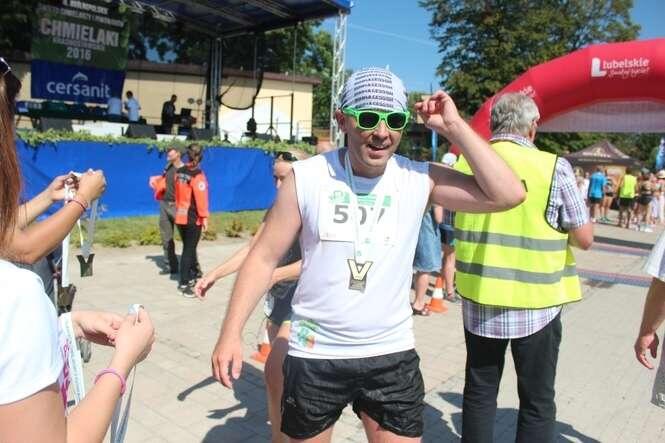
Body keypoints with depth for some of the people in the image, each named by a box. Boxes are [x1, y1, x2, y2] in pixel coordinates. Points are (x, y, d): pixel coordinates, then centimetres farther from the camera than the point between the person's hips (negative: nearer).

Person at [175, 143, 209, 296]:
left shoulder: (179, 172, 7)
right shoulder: (197, 175, -16)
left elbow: (177, 193, 14)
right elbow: (201, 197, -19)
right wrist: (204, 217, -14)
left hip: (180, 216, 7)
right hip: (193, 218, -7)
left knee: (189, 248, 19)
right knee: (189, 250, -2)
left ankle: (191, 277, 32)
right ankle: (184, 284, 1)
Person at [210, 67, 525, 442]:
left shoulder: (419, 179, -7)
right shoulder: (306, 177, -10)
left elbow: (508, 195, -14)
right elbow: (265, 258, -5)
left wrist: (454, 127, -14)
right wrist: (231, 333, -10)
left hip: (391, 354, 1)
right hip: (314, 354, 0)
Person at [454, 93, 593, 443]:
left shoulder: (466, 162, -2)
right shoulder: (553, 167, -12)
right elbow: (584, 239, -5)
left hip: (478, 297, 3)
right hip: (534, 302, -3)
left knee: (479, 391, 17)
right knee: (536, 400, 13)